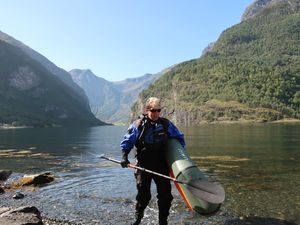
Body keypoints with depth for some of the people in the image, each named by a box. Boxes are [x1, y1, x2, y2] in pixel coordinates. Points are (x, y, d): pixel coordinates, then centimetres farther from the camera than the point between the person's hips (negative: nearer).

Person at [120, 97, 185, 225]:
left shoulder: (166, 124, 3)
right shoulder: (138, 124, -3)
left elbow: (180, 137, 14)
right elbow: (127, 142, 1)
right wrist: (124, 157, -11)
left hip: (162, 165, 2)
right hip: (144, 165, -2)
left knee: (165, 194, 3)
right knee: (143, 194, 2)